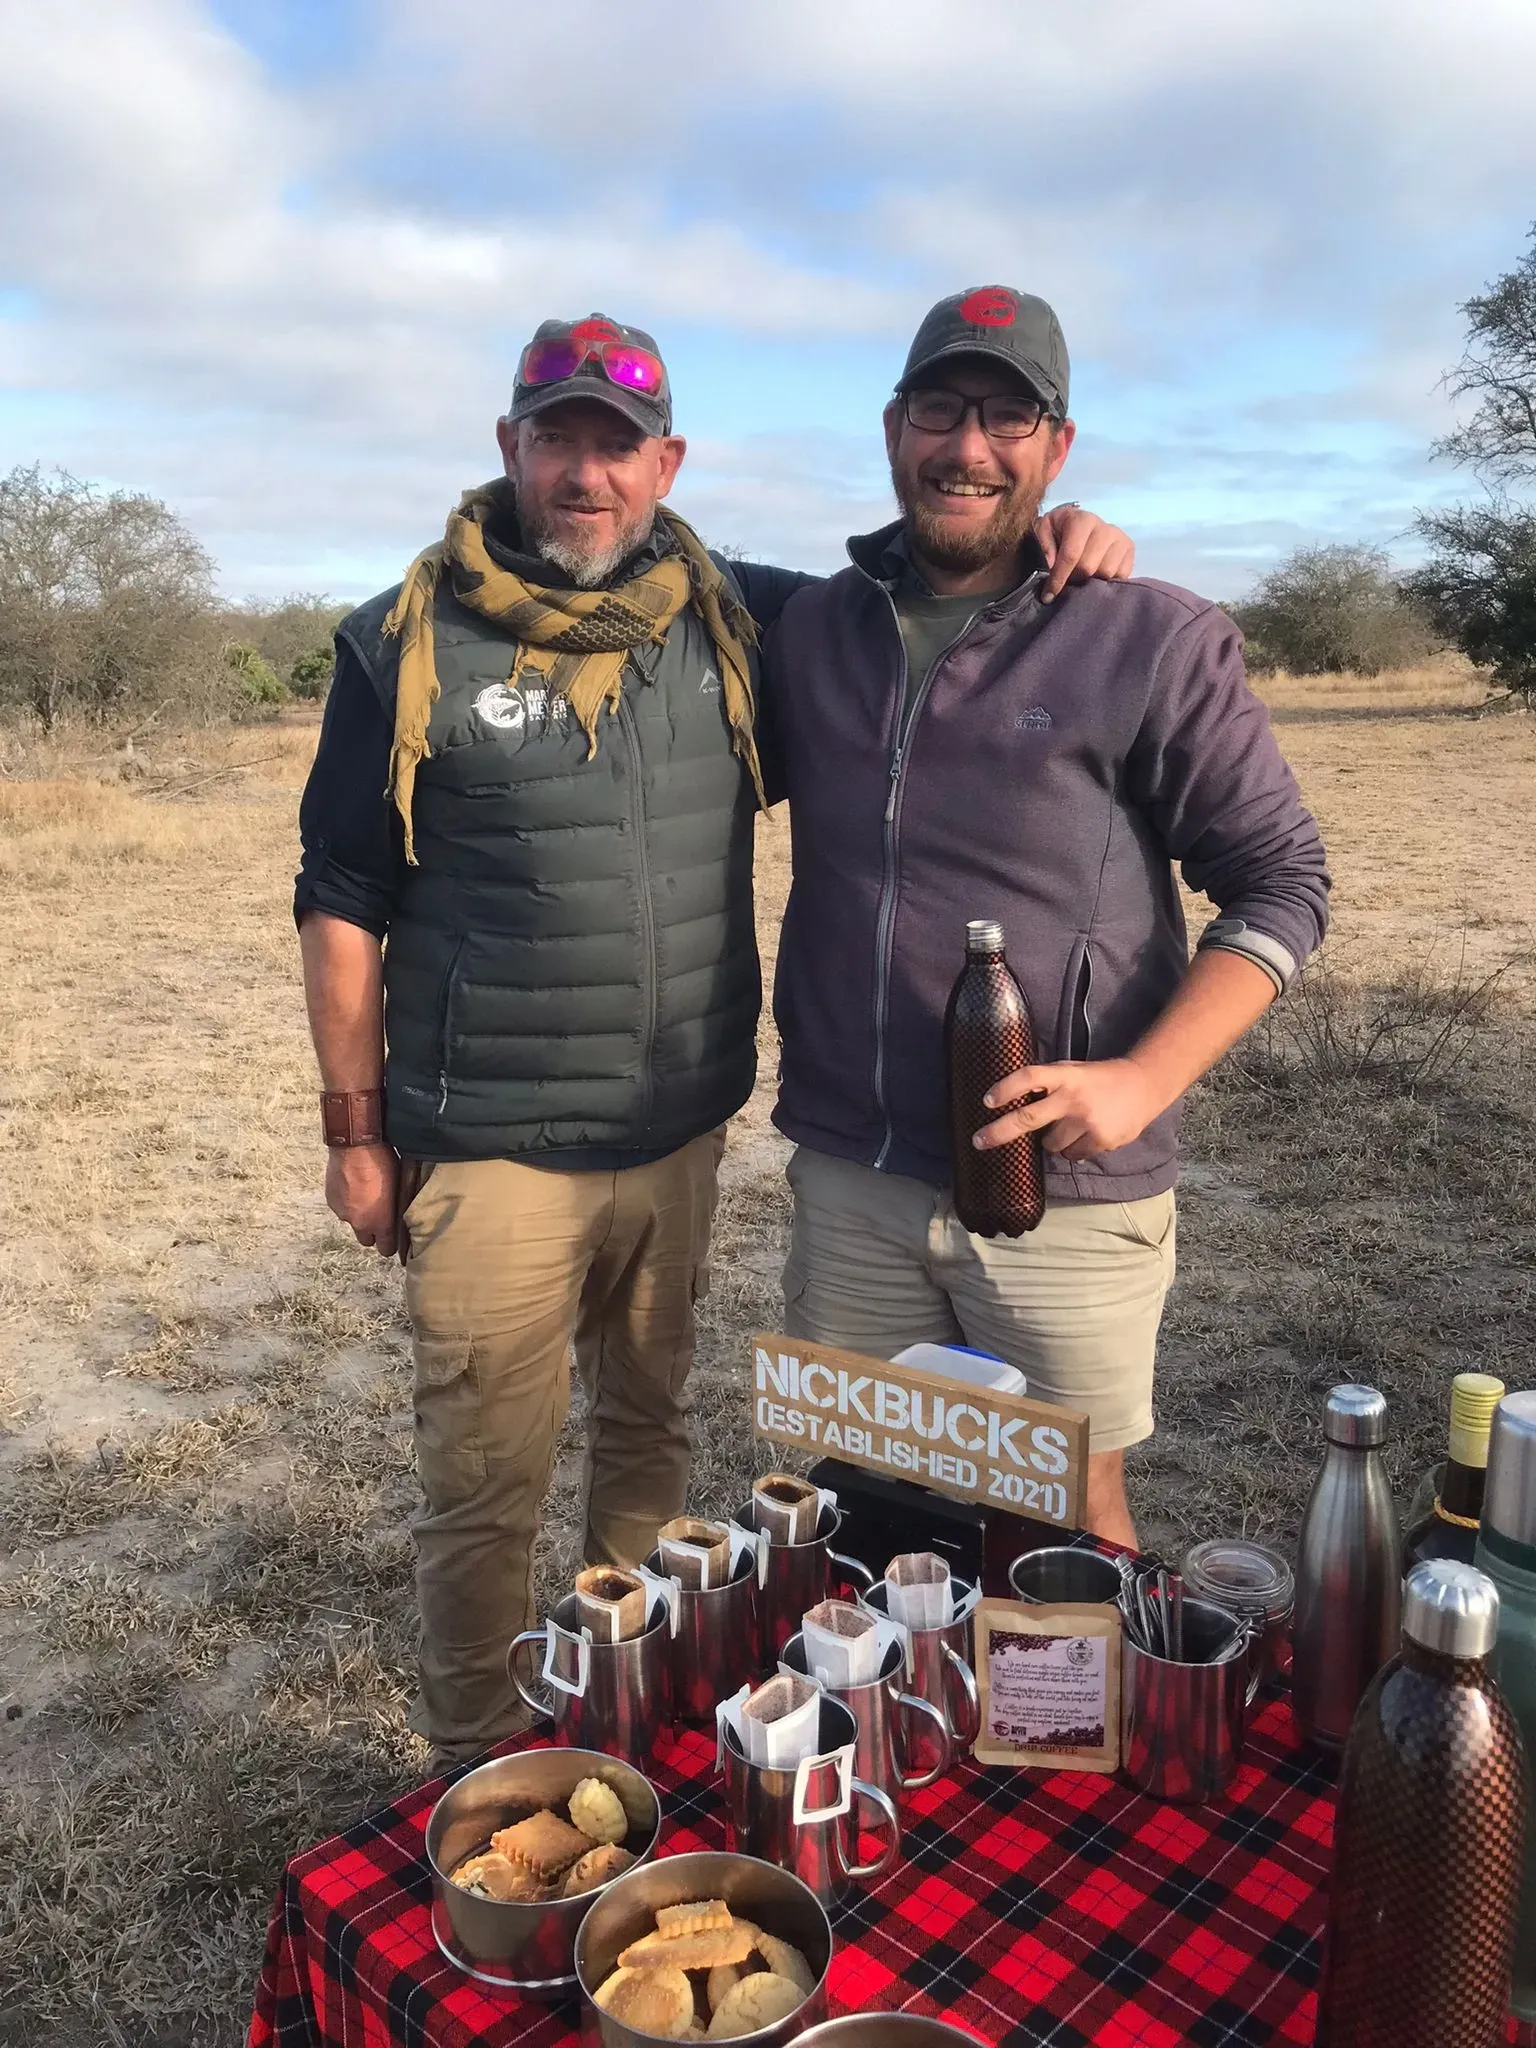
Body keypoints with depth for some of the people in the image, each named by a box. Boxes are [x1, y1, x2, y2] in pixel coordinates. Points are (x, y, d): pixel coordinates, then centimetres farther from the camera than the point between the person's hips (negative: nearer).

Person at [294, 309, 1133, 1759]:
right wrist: (354, 1133, -3)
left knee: (646, 1434, 21)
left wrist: (1044, 543, -6)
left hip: (679, 1137, 4)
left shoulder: (729, 622, 2)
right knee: (485, 1486, 6)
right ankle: (474, 1771, 30)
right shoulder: (410, 648, -6)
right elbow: (341, 905, -3)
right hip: (492, 1154, -4)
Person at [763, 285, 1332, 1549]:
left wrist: (1144, 1081, -19)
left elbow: (1284, 882, -4)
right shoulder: (813, 629, 7)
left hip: (1065, 1193, -4)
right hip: (849, 1179, 4)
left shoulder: (1154, 645, -6)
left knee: (1076, 1525, 10)